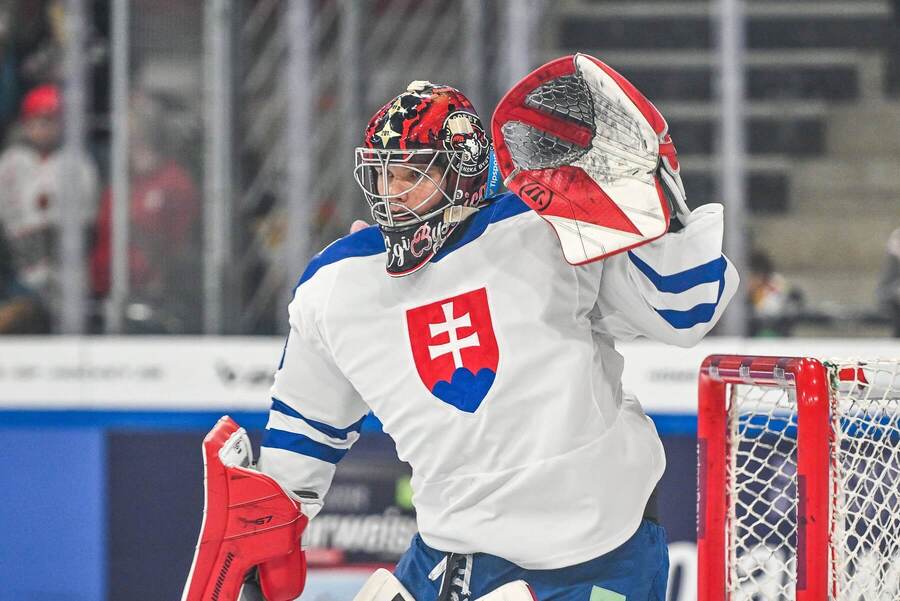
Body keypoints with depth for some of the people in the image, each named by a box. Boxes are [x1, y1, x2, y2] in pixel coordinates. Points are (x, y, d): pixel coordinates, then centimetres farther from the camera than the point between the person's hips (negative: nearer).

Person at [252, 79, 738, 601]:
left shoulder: (547, 235, -11)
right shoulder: (333, 288, 1)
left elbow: (686, 308, -10)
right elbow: (306, 421, 15)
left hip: (605, 533, -3)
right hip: (459, 536, 3)